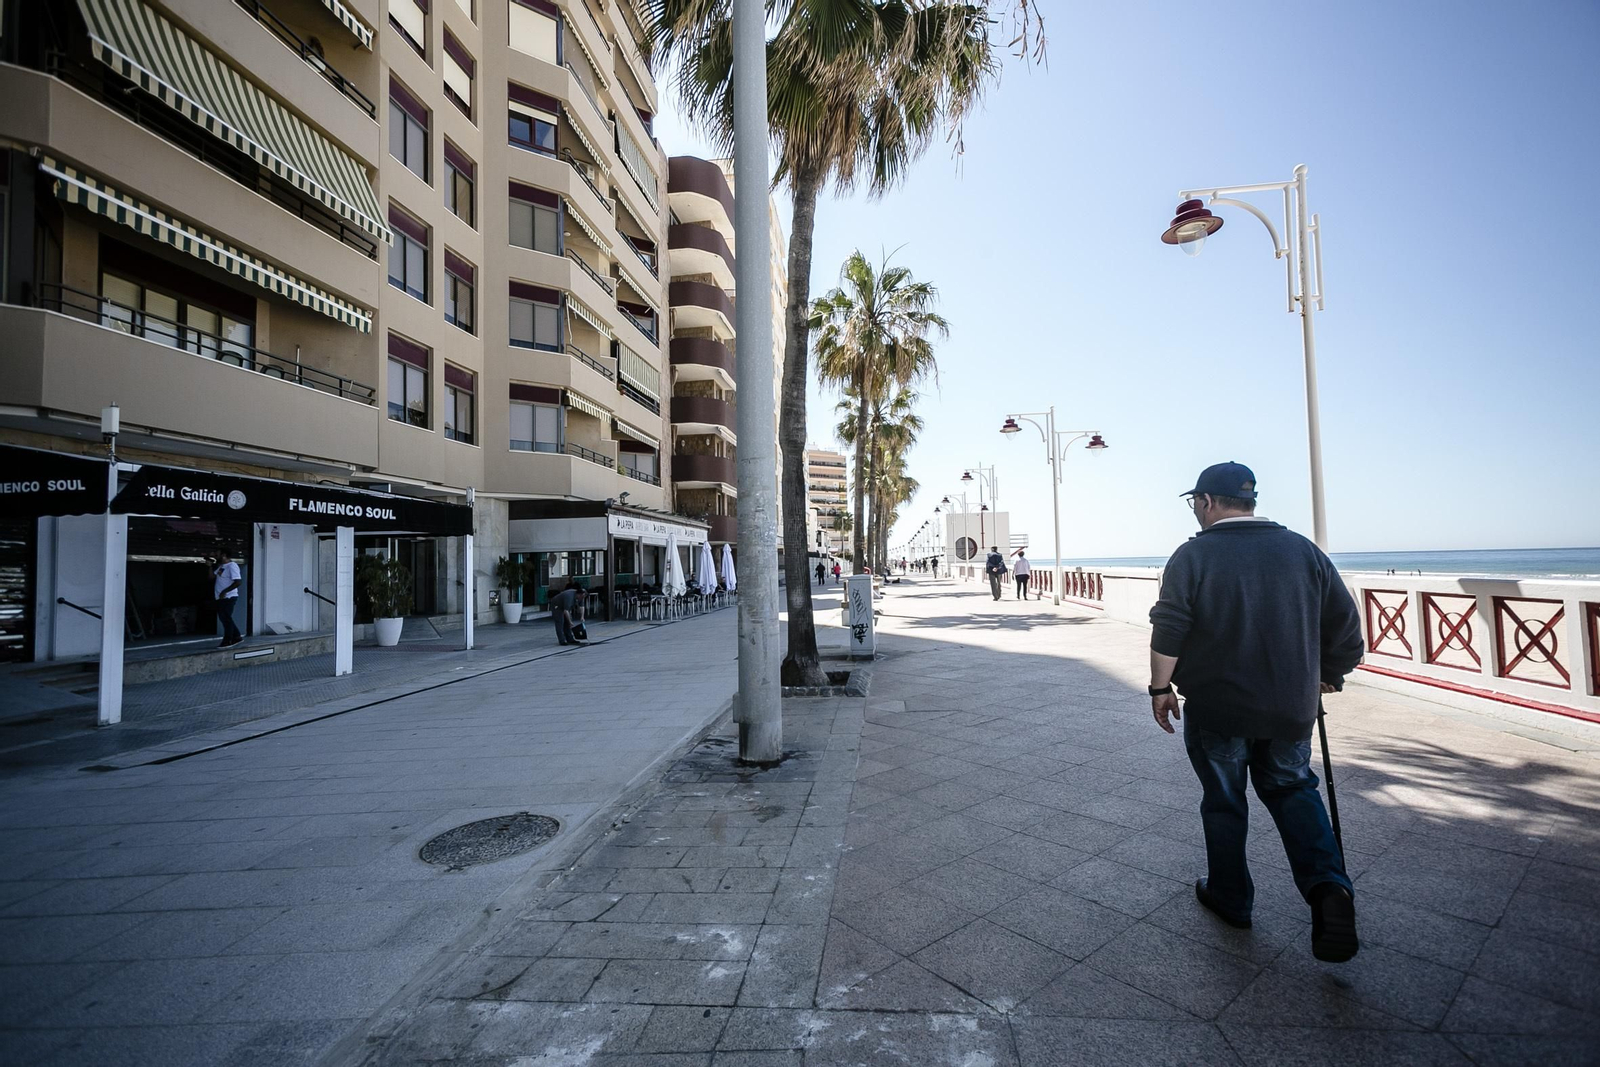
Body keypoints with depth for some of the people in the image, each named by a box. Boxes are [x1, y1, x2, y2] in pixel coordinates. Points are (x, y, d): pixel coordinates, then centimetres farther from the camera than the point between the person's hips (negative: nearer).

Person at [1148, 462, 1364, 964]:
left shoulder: (1193, 555, -10)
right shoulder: (1303, 550, 2)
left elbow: (1168, 631, -16)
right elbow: (1345, 622, 5)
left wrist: (1160, 687, -6)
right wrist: (1329, 677, 18)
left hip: (1216, 708, -3)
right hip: (1290, 708, 4)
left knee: (1223, 801, 13)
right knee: (1291, 788, 23)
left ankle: (1231, 899, 27)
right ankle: (1328, 886, 5)